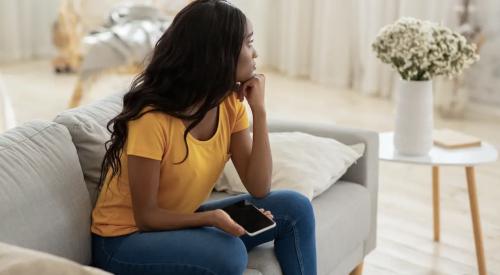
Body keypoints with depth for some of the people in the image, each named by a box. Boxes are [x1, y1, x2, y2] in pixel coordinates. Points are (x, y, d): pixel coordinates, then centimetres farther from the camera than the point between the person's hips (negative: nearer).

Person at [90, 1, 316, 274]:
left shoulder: (230, 103, -6)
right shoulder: (153, 118, -27)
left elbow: (259, 189, -10)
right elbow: (146, 216, -20)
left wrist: (259, 110, -17)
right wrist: (210, 217, -36)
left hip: (180, 222, 7)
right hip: (125, 239, -7)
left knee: (294, 207, -5)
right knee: (228, 253, -33)